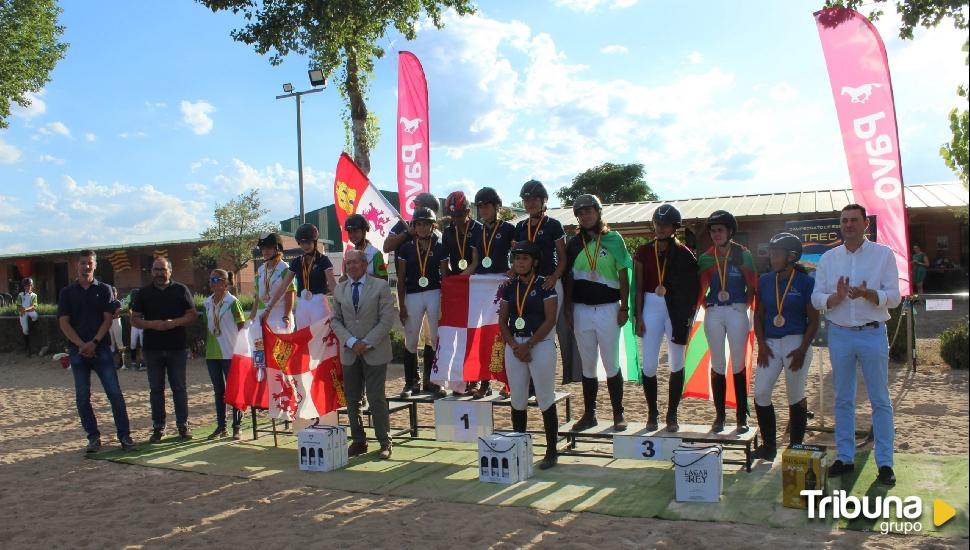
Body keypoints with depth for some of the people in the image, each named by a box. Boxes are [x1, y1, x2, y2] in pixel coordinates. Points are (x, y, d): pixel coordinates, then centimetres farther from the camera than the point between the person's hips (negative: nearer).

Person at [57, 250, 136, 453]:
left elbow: (108, 318, 0)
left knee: (115, 392, -7)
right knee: (82, 396, 3)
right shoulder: (67, 292, 8)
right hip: (77, 350, 1)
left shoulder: (103, 289, 7)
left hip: (100, 347, -1)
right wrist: (81, 345, -11)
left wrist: (94, 342, -13)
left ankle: (124, 436, -3)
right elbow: (63, 322, 1)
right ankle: (93, 437, 13)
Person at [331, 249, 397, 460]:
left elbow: (387, 319, -6)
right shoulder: (339, 289, 11)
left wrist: (367, 342, -12)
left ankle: (384, 442, 9)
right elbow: (336, 320, 9)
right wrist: (351, 342, -7)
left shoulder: (380, 286, -1)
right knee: (352, 399, 7)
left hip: (375, 352, -4)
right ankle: (358, 441, 18)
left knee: (376, 398, -3)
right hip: (349, 353, 4)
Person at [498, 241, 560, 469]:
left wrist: (528, 345, -13)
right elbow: (502, 321, 9)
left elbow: (550, 319, -9)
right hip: (514, 346, 5)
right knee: (518, 400, 8)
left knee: (545, 399, -1)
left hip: (540, 344, -4)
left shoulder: (545, 285, -4)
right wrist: (514, 345, -7)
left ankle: (551, 451, 8)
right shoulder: (509, 287, 10)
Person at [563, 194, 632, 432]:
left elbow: (623, 276, -1)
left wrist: (624, 308, -5)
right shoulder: (574, 242, 8)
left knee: (611, 363, 2)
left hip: (608, 308, -3)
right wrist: (567, 308, 4)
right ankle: (589, 414, 18)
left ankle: (618, 414, 12)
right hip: (581, 309, 3)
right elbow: (570, 278, 10)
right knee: (587, 364, 9)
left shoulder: (613, 239, -1)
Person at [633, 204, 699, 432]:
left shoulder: (683, 253, -2)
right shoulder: (643, 252, 3)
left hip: (676, 309, -1)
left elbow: (691, 288, -2)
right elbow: (638, 287, 3)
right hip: (651, 308, 1)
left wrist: (687, 317, -9)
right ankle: (652, 413, 16)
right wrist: (639, 317, -1)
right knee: (649, 365, 0)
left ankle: (672, 415, 17)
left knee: (676, 364, 5)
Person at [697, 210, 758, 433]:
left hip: (737, 312, -2)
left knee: (738, 365, 0)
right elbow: (701, 288, 9)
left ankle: (742, 417, 7)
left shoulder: (743, 254, 0)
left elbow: (752, 285, 1)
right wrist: (706, 304, -4)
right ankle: (719, 416, 12)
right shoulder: (706, 258, 8)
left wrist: (744, 305, -6)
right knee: (718, 365, 5)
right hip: (714, 314, 2)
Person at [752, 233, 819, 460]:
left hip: (795, 342, -4)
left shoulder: (805, 282, -5)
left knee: (796, 396, 5)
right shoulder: (765, 281, 7)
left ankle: (796, 447, 18)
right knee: (760, 393, -2)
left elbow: (814, 320, -5)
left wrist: (802, 350, -12)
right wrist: (761, 345, 0)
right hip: (770, 343, 4)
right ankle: (768, 445, 12)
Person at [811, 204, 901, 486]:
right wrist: (836, 297, -18)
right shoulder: (828, 258, 7)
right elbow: (816, 299, 2)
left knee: (880, 399, 3)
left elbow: (894, 297, -6)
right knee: (843, 399, 10)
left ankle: (885, 462, 11)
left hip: (873, 333, -2)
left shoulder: (883, 254, 0)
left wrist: (867, 293, -24)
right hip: (839, 334, 3)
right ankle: (845, 457, 19)